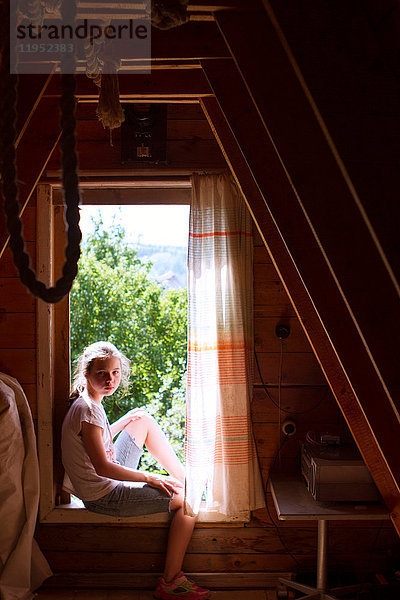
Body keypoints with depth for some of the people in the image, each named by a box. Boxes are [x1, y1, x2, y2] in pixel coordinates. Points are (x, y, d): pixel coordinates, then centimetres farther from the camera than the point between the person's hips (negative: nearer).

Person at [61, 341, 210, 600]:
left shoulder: (89, 402, 4)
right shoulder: (88, 409, -25)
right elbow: (102, 467, -27)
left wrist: (123, 422, 12)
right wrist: (150, 478, -20)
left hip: (110, 473, 10)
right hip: (102, 496, -10)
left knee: (144, 420, 17)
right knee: (188, 498, -13)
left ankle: (183, 474, 22)